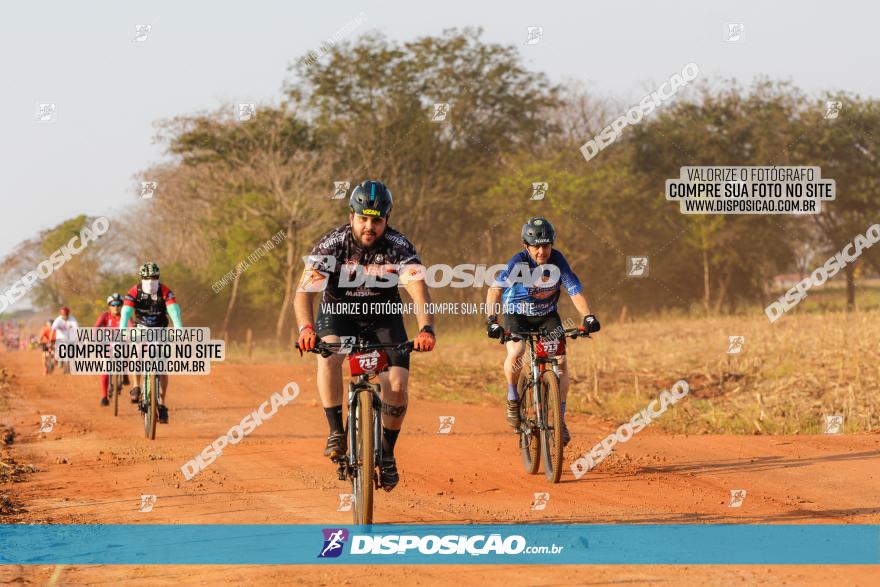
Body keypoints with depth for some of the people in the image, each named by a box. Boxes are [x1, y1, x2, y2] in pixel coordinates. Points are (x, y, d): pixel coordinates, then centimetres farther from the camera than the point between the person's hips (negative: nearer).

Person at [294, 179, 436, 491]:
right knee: (328, 356, -33)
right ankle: (336, 433, -23)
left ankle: (387, 454, 6)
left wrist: (426, 329, -53)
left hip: (383, 318, 1)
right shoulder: (332, 244, -23)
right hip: (338, 312, -1)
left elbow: (419, 291, -34)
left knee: (397, 386, -17)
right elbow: (304, 291, -32)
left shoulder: (399, 247, -22)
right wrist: (306, 328, -52)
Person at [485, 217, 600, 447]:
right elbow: (495, 290, -36)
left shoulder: (557, 260, -19)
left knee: (561, 361, -11)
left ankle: (560, 419, 2)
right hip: (517, 314, -3)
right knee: (515, 353, -30)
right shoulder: (518, 262, -27)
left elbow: (575, 290, -22)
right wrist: (491, 320, -51)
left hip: (547, 315, 3)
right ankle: (513, 399, -3)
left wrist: (588, 316, -38)